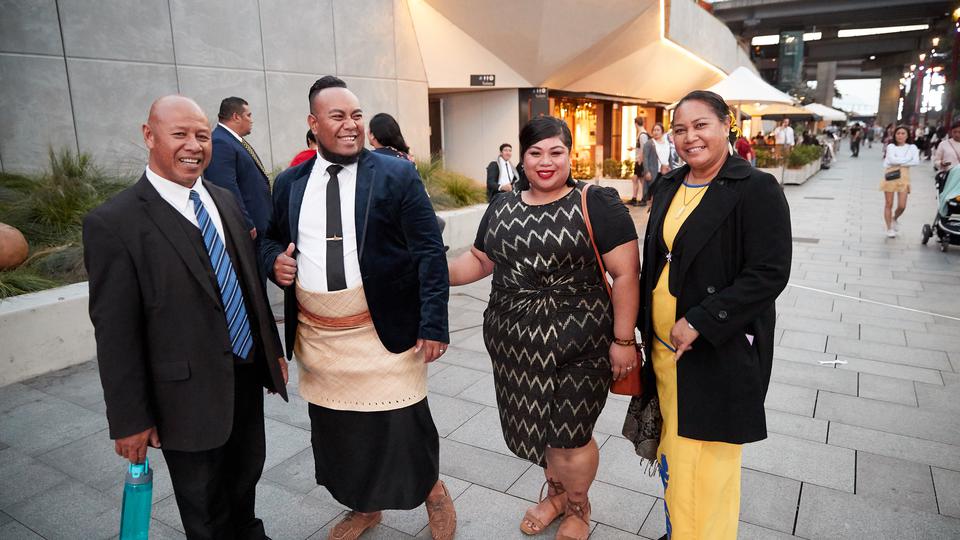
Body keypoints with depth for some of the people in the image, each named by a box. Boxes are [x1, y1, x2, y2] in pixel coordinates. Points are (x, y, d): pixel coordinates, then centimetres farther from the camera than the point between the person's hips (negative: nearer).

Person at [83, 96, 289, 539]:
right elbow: (115, 335, -15)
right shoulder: (113, 223, -16)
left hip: (248, 377, 6)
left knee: (247, 475, 26)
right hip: (189, 395, -6)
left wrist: (273, 350, 13)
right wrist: (130, 420, -12)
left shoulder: (224, 202, 5)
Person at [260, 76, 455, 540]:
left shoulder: (397, 175, -6)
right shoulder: (289, 183, 6)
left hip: (384, 332, -4)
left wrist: (433, 325, -15)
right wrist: (274, 260, -5)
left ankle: (433, 492, 37)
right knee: (336, 428, 17)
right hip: (317, 337, 5)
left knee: (401, 425, 6)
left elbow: (429, 253, -9)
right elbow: (271, 240, 19)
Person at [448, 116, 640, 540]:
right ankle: (555, 492, 48)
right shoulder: (502, 206, 7)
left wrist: (623, 339, -12)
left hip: (576, 343, -5)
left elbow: (625, 274, -11)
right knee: (534, 426, 19)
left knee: (570, 436, 7)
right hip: (515, 342, 5)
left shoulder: (597, 204, -10)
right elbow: (480, 259, 14)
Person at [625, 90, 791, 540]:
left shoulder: (756, 190, -11)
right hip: (664, 348, 7)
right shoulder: (669, 187, 9)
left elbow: (769, 274, -17)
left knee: (703, 462, 3)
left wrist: (699, 323, -20)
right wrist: (645, 330, 13)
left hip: (720, 352, -6)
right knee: (672, 454, 18)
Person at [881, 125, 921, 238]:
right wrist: (907, 159, -8)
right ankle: (889, 228, 13)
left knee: (902, 206, -4)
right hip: (890, 177, -1)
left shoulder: (912, 147, 8)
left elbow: (916, 162, -7)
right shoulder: (891, 146, 3)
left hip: (903, 177, 1)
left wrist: (899, 163, -12)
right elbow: (892, 160, -13)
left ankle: (895, 218, 29)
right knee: (889, 204, 2)